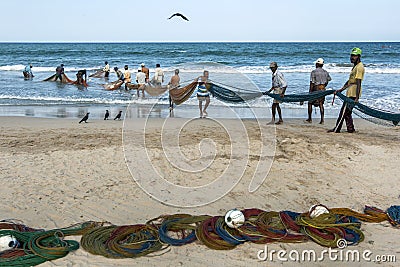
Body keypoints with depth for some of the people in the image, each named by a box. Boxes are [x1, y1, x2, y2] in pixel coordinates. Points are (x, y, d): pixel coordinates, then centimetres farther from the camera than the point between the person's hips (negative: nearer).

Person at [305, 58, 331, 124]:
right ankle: (322, 120, 2)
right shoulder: (325, 72, 7)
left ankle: (310, 119, 12)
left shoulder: (314, 72, -10)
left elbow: (312, 83, -12)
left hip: (316, 89, -5)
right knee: (321, 104, 8)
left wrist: (310, 92, -10)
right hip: (323, 89, 5)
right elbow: (327, 81, 13)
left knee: (310, 103, 9)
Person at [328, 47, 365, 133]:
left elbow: (358, 84, -21)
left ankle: (336, 129, 0)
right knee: (347, 112, 14)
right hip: (350, 93, 10)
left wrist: (357, 98, -26)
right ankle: (350, 129, 19)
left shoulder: (359, 67, -14)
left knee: (344, 112, -6)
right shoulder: (355, 66, 19)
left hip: (353, 94, -10)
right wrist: (341, 90, 17)